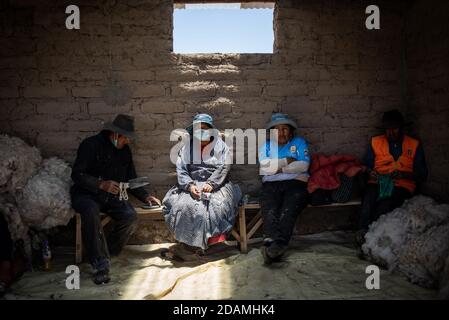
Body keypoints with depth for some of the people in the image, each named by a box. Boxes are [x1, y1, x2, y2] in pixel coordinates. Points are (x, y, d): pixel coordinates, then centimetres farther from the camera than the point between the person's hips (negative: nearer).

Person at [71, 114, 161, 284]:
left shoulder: (125, 150, 10)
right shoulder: (91, 144, -8)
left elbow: (131, 179, 17)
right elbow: (77, 174, -13)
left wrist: (145, 196, 3)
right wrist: (102, 184, -26)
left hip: (112, 195, 5)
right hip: (86, 194, -4)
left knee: (130, 216, -24)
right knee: (91, 211, -38)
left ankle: (106, 254, -9)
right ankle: (100, 264, -30)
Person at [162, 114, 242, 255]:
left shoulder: (220, 145, 10)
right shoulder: (187, 148, 14)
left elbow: (224, 167, -2)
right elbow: (181, 169, 4)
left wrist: (211, 184, -17)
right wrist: (189, 185, -15)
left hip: (216, 186, -1)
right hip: (192, 186, 1)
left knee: (219, 205, -31)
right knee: (185, 206, -28)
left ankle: (213, 239, -18)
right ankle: (193, 243, -17)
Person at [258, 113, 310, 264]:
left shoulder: (299, 142, 20)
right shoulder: (266, 145, 23)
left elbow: (303, 165, 3)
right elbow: (264, 165, 1)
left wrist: (278, 168, 0)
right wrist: (287, 161, 3)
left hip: (295, 182, -1)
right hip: (271, 184, 1)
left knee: (288, 210, -33)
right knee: (269, 209, -32)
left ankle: (278, 243, -49)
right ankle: (272, 241, -50)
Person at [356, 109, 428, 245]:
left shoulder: (415, 145, 13)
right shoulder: (376, 142, 18)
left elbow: (422, 175, 9)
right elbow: (366, 165, 19)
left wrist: (403, 174, -11)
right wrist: (370, 172, -6)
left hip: (402, 185, -1)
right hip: (378, 182, 2)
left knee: (386, 204, -36)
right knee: (369, 197, -36)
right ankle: (363, 231, -45)